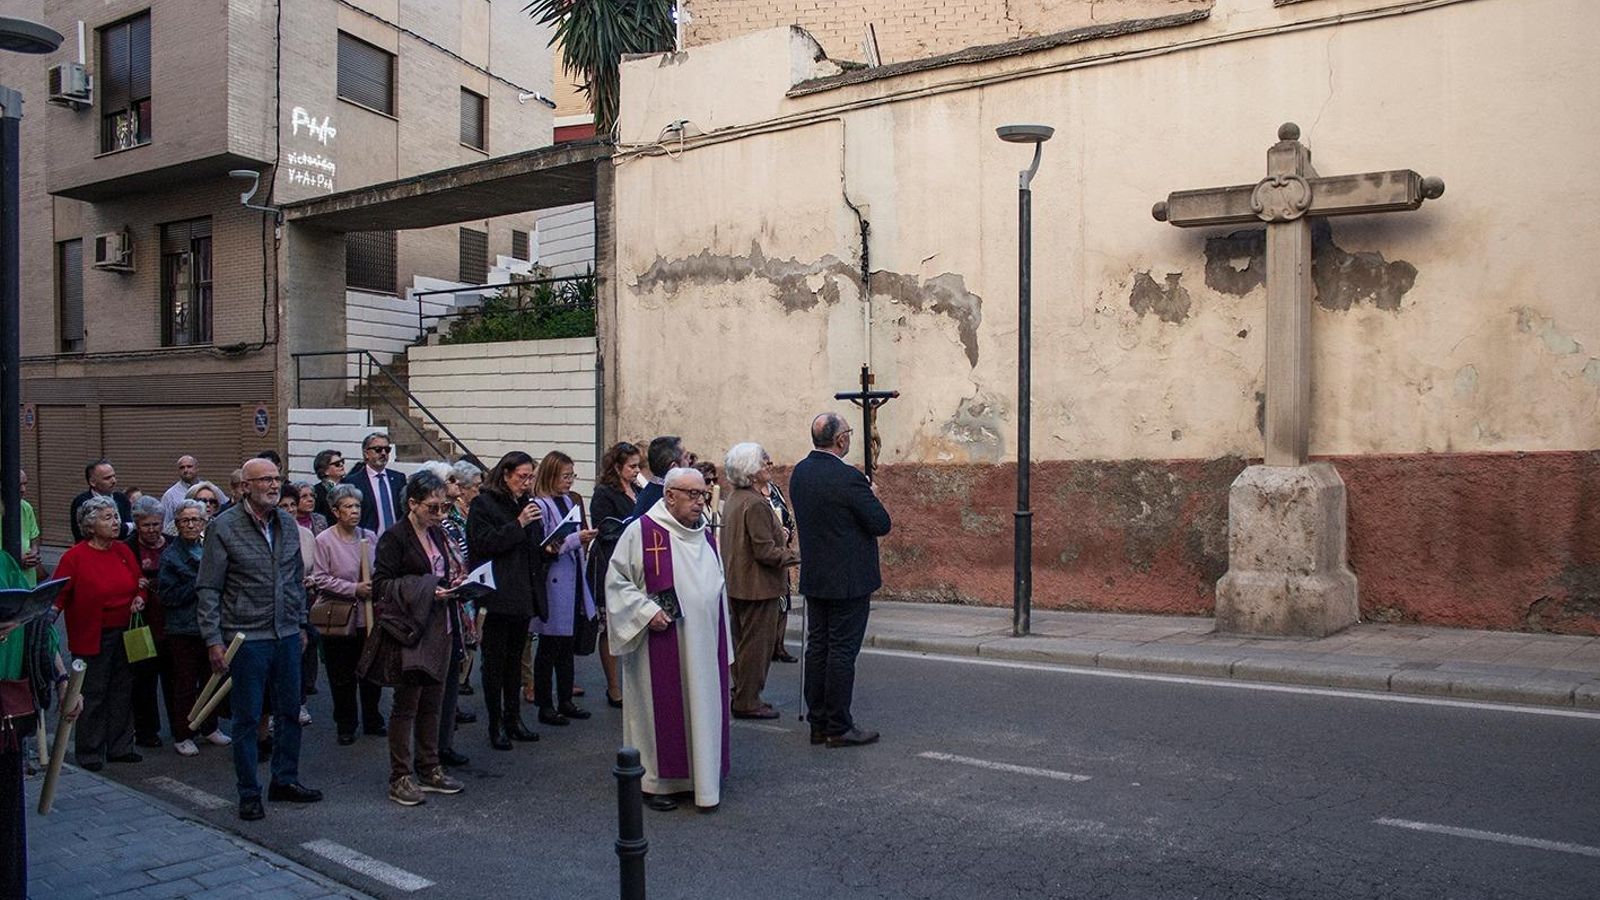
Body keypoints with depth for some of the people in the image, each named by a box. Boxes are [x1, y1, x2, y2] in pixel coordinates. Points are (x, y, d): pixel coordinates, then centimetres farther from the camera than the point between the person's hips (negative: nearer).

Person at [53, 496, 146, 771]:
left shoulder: (123, 551, 6)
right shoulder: (75, 557, -11)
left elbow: (138, 582, 18)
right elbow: (59, 595, -13)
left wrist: (139, 598, -1)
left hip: (124, 634, 6)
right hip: (92, 637, -6)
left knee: (122, 691, 12)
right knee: (93, 694, 1)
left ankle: (120, 746, 23)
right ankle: (90, 752, 13)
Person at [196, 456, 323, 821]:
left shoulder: (288, 524, 7)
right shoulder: (224, 527, -9)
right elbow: (208, 589, -8)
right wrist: (213, 640, -12)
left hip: (287, 636, 5)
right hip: (247, 637, -5)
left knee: (289, 711, 13)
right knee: (246, 718, 4)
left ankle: (285, 780, 27)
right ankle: (249, 793, 15)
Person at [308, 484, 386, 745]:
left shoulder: (370, 537, 6)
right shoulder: (324, 540, -8)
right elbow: (321, 579, -12)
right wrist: (354, 589, -17)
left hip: (369, 616, 4)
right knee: (343, 678, 7)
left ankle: (373, 721, 27)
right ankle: (345, 726, 21)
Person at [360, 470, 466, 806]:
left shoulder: (437, 535, 13)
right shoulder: (394, 538, -11)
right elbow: (382, 584, -14)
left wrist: (452, 582, 4)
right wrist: (426, 591, -20)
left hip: (438, 629, 8)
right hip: (409, 629, -7)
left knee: (432, 702, 13)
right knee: (406, 703, -1)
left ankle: (429, 770, 23)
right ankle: (400, 777, 8)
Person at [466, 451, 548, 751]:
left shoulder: (526, 504, 14)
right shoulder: (483, 504, -6)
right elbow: (484, 543, -17)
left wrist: (548, 549, 1)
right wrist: (519, 524, -20)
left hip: (523, 593, 7)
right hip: (497, 595, -6)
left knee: (515, 658, 13)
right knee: (495, 661, 0)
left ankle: (513, 719, 20)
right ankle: (496, 725, 7)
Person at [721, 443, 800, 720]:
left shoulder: (733, 500, 11)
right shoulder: (755, 504, -21)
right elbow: (765, 552, -24)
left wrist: (777, 534, 17)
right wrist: (798, 556, -15)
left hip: (736, 583, 10)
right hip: (758, 586, -10)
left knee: (742, 642, 18)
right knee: (756, 644, 0)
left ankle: (741, 696, 27)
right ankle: (748, 702, 7)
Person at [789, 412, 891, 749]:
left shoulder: (799, 472, 4)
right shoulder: (847, 478, -21)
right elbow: (881, 524, -17)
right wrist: (872, 496, 2)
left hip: (814, 578, 8)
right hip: (848, 579, -7)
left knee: (817, 647, 12)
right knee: (842, 651, -1)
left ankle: (818, 723, 20)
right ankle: (839, 727, 5)